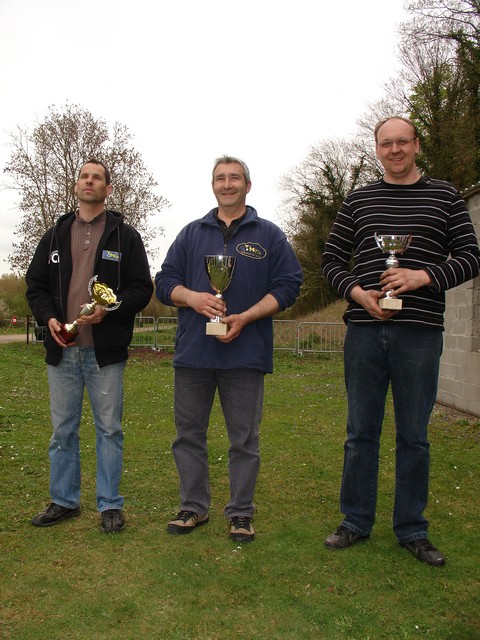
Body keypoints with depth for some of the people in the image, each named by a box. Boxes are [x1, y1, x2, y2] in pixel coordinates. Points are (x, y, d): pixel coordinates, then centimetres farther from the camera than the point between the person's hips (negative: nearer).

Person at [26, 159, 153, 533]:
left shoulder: (125, 235, 4)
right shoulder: (55, 235, 13)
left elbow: (142, 288, -1)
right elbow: (35, 285, 13)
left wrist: (110, 309, -18)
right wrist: (48, 317, -7)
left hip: (105, 351, -3)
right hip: (62, 349, 3)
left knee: (109, 429, 4)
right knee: (63, 430, 11)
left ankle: (110, 505, 17)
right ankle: (64, 501, 26)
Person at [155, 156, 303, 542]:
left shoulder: (269, 235, 7)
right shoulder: (192, 233, 14)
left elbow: (288, 286, 0)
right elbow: (165, 281, 11)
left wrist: (245, 317, -14)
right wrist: (191, 297, -12)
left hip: (245, 352, -2)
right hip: (192, 351, 3)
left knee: (244, 440, 5)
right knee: (188, 434, 10)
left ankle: (241, 514, 19)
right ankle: (194, 507, 25)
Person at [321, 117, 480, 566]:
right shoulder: (357, 201, 11)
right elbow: (331, 260, 11)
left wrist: (424, 276, -13)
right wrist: (357, 292, -8)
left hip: (420, 331, -1)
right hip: (365, 329, 1)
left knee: (413, 436, 6)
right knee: (361, 432, 8)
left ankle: (412, 530, 20)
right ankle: (356, 522, 21)